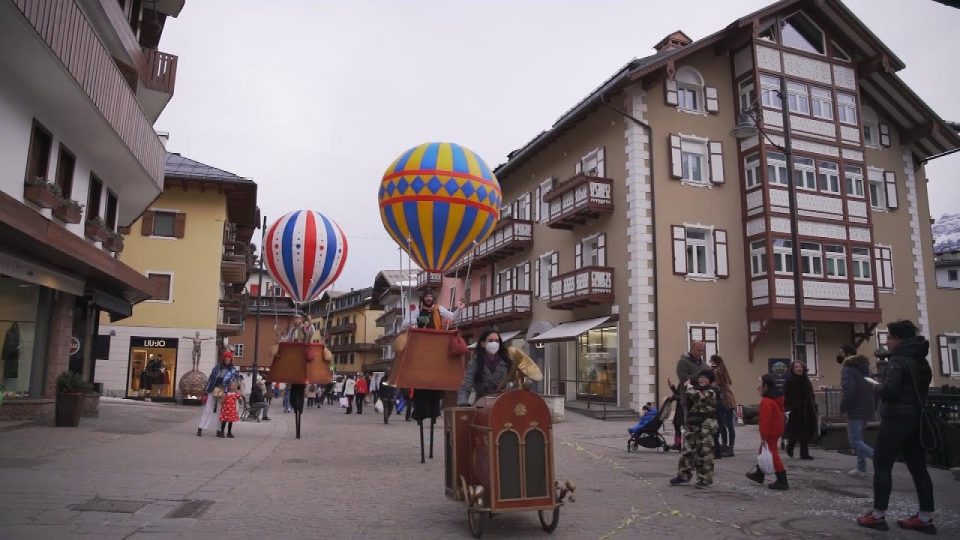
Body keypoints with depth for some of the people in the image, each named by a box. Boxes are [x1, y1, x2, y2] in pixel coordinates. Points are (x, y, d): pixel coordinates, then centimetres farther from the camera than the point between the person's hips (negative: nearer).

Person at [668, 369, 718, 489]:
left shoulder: (710, 392, -9)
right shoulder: (695, 390, 15)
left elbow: (698, 397, -28)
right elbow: (684, 400, 30)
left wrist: (688, 386, -13)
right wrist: (673, 388, 21)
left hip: (706, 426, -7)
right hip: (692, 425, 7)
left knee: (705, 453, 0)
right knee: (688, 451, 10)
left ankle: (705, 479, 11)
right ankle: (684, 475, 20)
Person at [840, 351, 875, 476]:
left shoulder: (847, 369, -11)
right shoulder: (864, 368, 16)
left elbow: (848, 392, -23)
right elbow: (874, 389, 17)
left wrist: (843, 407, -12)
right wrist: (873, 406, 20)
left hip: (856, 410, -9)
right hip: (867, 409, 9)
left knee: (855, 441, -5)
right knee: (858, 438, 18)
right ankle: (861, 468, 16)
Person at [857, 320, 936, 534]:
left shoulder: (899, 360, -15)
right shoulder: (921, 360, 13)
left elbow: (888, 390, -25)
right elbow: (920, 388, 22)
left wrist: (880, 389, -5)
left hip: (896, 419, -9)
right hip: (916, 418, 9)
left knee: (882, 466, -2)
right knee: (918, 467, 10)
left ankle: (878, 515, 1)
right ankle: (926, 518, 13)